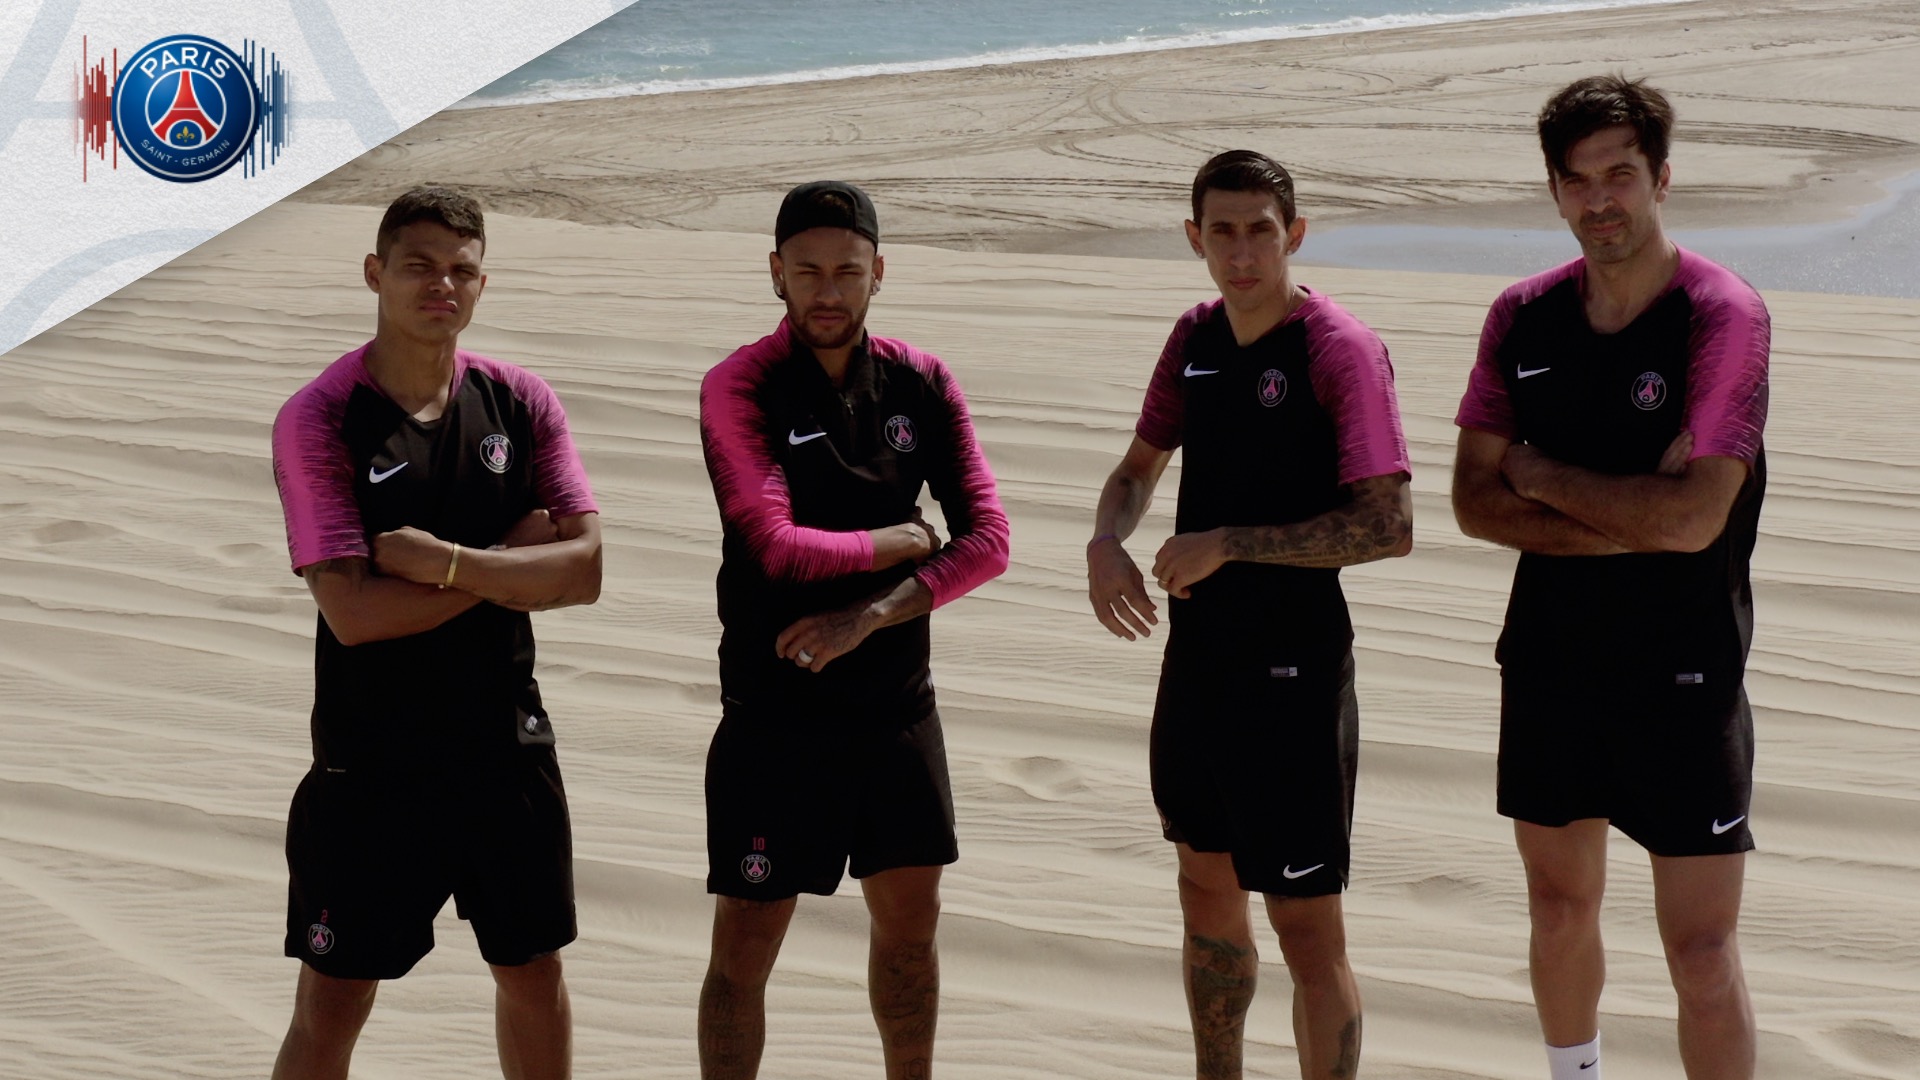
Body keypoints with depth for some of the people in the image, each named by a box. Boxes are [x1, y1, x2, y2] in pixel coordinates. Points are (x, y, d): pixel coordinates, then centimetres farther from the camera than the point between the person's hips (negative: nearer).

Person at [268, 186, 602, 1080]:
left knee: (533, 975, 17)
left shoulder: (520, 402, 0)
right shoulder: (316, 420, -12)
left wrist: (441, 559, -19)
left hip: (507, 746, 4)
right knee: (331, 1006, 3)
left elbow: (582, 571, -8)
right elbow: (353, 612, -21)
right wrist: (511, 564, -13)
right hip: (371, 761, -4)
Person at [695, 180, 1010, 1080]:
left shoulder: (922, 384, 2)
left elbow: (986, 538, -5)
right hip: (777, 712, -4)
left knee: (910, 922, 15)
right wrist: (903, 542, -9)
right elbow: (777, 546, -21)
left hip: (897, 703, 4)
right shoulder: (741, 388, -11)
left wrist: (870, 615, -16)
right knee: (744, 949, -1)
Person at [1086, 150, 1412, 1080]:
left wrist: (1228, 545, -21)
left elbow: (1389, 527, -23)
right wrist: (1105, 544, -2)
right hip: (1198, 656, 8)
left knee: (1306, 928, -3)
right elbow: (1139, 468, 20)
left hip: (1292, 672, -8)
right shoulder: (1195, 337, 7)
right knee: (1208, 897, 20)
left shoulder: (1340, 350, -16)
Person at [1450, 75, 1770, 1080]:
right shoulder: (1522, 318, 3)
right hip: (1548, 657, 5)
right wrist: (1624, 524, -15)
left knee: (1702, 950, -5)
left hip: (1682, 670, -5)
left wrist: (1540, 476, -10)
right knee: (1560, 909, 19)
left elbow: (1693, 516, -22)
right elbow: (1474, 501, -1)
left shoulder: (1723, 315, -13)